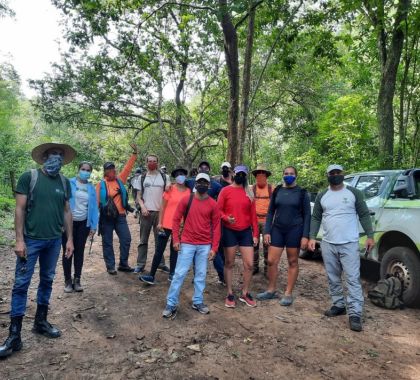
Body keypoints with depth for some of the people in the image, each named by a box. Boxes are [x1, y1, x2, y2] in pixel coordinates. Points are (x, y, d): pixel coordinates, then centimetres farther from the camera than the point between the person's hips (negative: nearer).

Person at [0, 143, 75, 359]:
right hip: (31, 240, -4)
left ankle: (41, 322, 30)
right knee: (21, 284, 0)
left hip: (54, 241, 4)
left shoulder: (64, 182, 6)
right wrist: (19, 240, -12)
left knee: (47, 281, 14)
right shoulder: (29, 177, -6)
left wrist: (69, 239, 8)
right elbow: (20, 209, -7)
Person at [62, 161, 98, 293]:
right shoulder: (69, 183, -7)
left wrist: (93, 226, 1)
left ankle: (77, 280, 21)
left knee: (79, 251, 10)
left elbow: (94, 207, 4)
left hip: (83, 223, 3)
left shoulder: (91, 188, 4)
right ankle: (68, 281, 18)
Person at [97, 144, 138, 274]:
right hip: (106, 217, -3)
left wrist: (135, 153, -1)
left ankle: (123, 264, 17)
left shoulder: (120, 179, 7)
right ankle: (110, 266, 17)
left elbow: (128, 167, 3)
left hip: (120, 215, 3)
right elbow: (97, 200, 0)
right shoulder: (101, 184, -1)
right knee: (107, 242, 5)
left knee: (126, 239, 3)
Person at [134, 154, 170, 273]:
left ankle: (161, 263, 15)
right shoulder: (142, 177, 7)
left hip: (160, 212, 0)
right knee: (143, 240, 6)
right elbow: (138, 196, 7)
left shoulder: (164, 177, 5)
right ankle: (140, 264, 11)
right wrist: (143, 207, -8)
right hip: (146, 212, 0)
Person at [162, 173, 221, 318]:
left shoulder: (213, 204, 0)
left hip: (205, 245, 2)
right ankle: (171, 304, 12)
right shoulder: (186, 200, -3)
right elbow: (176, 219, 1)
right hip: (187, 243, -1)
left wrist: (214, 247, -2)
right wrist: (176, 239, -7)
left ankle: (198, 302, 26)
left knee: (201, 274, 11)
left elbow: (216, 227, 1)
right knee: (179, 273, 1)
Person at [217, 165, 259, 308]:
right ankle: (230, 294, 19)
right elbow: (218, 210, -4)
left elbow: (253, 214, 7)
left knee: (249, 264, 1)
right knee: (229, 263, 6)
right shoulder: (225, 191, -2)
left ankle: (245, 293, 20)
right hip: (229, 231, -3)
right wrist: (227, 218, -24)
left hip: (246, 232, 3)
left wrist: (255, 234, 3)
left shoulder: (249, 193, 8)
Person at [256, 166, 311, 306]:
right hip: (277, 229, 3)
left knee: (293, 262, 6)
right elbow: (270, 212, 8)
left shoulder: (302, 192, -1)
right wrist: (267, 231, -1)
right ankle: (271, 290, 21)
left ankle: (288, 294, 18)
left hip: (295, 230, -3)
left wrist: (305, 236, -11)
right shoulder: (277, 191, 7)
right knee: (271, 261, 3)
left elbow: (307, 215, -2)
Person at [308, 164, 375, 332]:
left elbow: (364, 215, 1)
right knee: (333, 278, 13)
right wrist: (312, 237, 0)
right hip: (328, 244, 4)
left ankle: (355, 314, -1)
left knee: (353, 279, -5)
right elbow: (316, 218, 9)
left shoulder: (354, 193, 1)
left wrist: (370, 235, -6)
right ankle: (338, 305, 27)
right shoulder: (321, 196, 8)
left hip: (349, 244, -3)